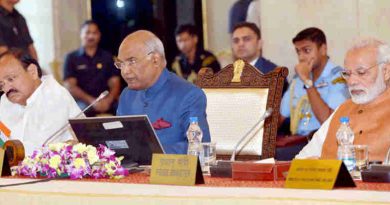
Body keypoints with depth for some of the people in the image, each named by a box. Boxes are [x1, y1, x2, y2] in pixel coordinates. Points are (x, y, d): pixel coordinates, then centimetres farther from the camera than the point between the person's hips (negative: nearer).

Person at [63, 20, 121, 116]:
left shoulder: (107, 57, 18)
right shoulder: (71, 58, 11)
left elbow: (115, 83, 10)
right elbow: (70, 86, 1)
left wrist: (108, 100, -13)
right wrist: (91, 101, -14)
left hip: (106, 101, 3)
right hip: (83, 101, -2)